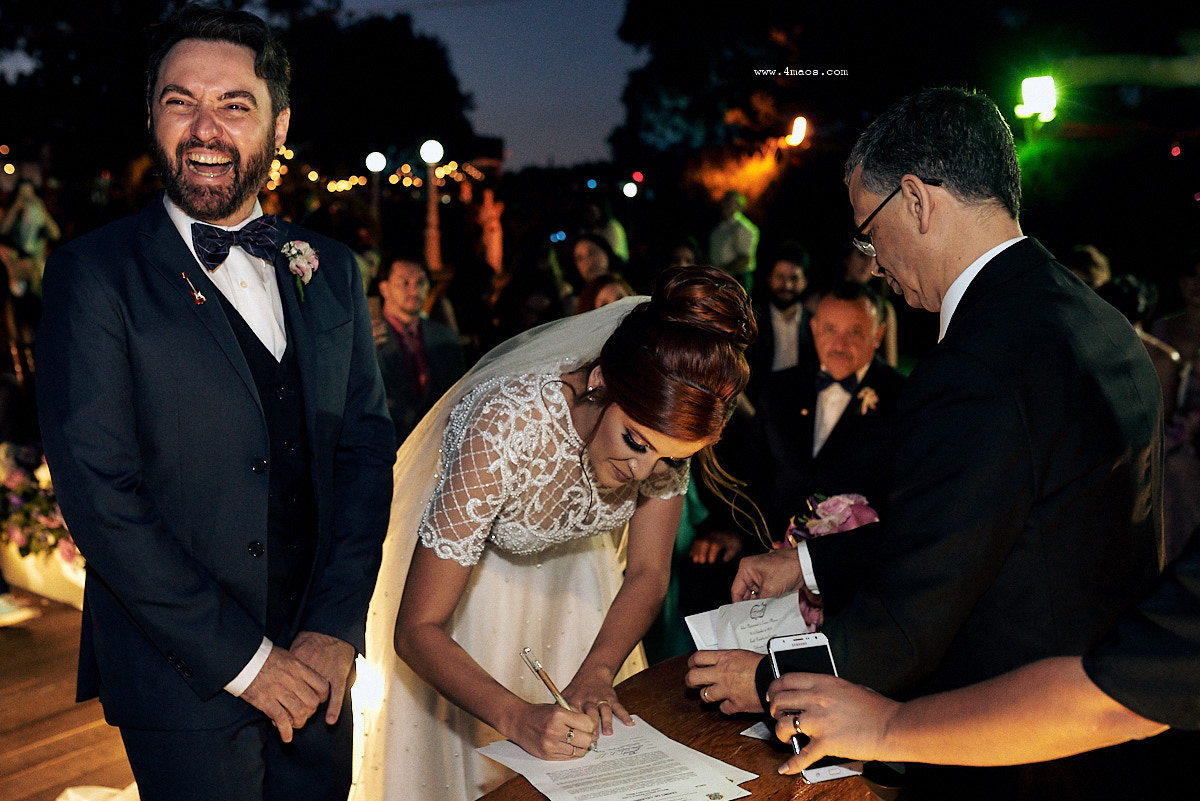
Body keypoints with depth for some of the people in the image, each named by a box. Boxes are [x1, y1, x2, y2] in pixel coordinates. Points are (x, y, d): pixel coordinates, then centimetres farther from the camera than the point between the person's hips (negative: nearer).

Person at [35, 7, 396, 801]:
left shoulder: (330, 269, 5)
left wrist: (337, 626, -6)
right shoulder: (96, 272, -8)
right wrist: (242, 658, -15)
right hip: (182, 677, -4)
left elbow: (367, 447, 4)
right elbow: (95, 488, -13)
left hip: (316, 664, 4)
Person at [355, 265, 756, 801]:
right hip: (462, 567, -4)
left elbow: (646, 573, -13)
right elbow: (417, 631, -34)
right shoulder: (504, 429, -41)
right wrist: (516, 717, -46)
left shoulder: (666, 425, -27)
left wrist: (595, 675, -27)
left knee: (587, 754, 16)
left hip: (572, 565, 4)